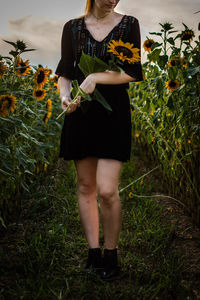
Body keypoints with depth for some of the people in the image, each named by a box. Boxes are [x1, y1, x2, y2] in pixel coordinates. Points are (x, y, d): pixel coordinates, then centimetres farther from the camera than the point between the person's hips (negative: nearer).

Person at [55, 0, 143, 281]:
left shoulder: (129, 25, 3)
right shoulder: (72, 28, 9)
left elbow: (133, 72, -5)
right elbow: (64, 71, 7)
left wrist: (95, 78, -16)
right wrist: (64, 94, -14)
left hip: (113, 113, -3)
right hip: (81, 113, 3)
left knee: (107, 190, -11)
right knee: (85, 186, 6)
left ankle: (111, 255, 9)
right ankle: (93, 253, 17)